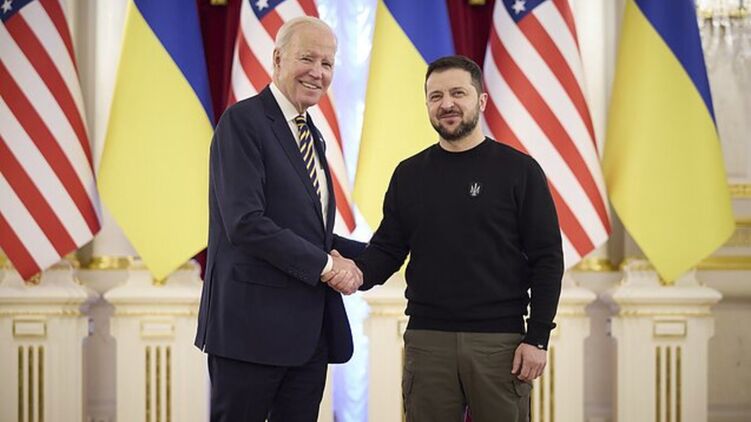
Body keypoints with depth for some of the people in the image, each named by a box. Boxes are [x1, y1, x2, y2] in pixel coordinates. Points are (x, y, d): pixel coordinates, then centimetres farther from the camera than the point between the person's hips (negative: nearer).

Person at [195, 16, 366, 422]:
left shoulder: (311, 135, 18)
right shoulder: (242, 121, -9)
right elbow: (245, 223, -20)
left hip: (310, 329, 8)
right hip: (253, 323, -8)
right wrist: (325, 265, -16)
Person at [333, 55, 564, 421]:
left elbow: (546, 258, -2)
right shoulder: (410, 174, 10)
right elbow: (387, 247, 11)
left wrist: (537, 338, -8)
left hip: (500, 342, -2)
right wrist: (359, 272, -12)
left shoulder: (518, 170, 0)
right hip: (427, 339, 3)